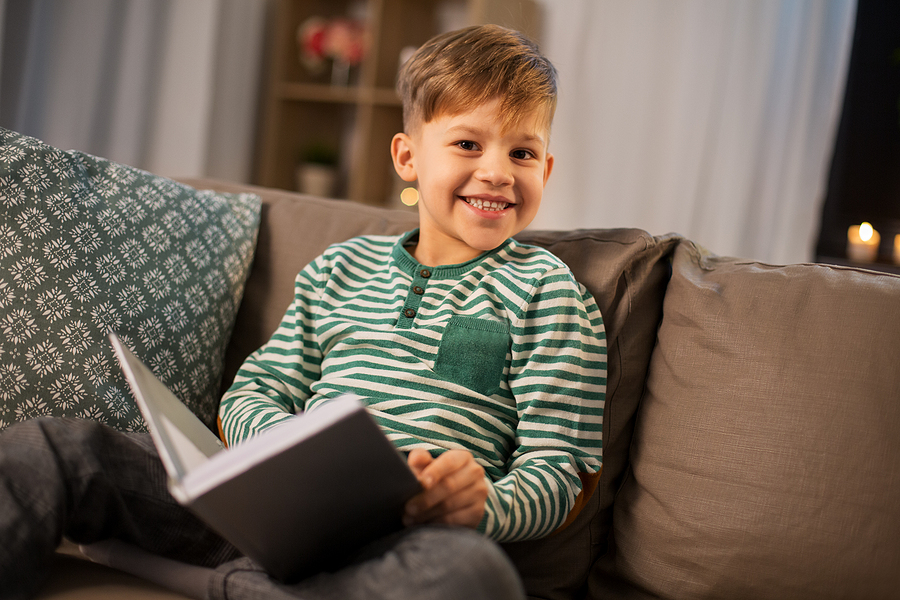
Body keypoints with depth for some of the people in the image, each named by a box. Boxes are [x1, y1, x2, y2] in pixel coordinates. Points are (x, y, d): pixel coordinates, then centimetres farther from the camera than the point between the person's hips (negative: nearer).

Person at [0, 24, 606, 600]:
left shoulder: (545, 291, 9)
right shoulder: (341, 269, 19)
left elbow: (558, 470, 4)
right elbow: (254, 392, 16)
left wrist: (484, 505, -19)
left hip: (412, 529, -2)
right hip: (279, 505, 3)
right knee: (56, 444, -14)